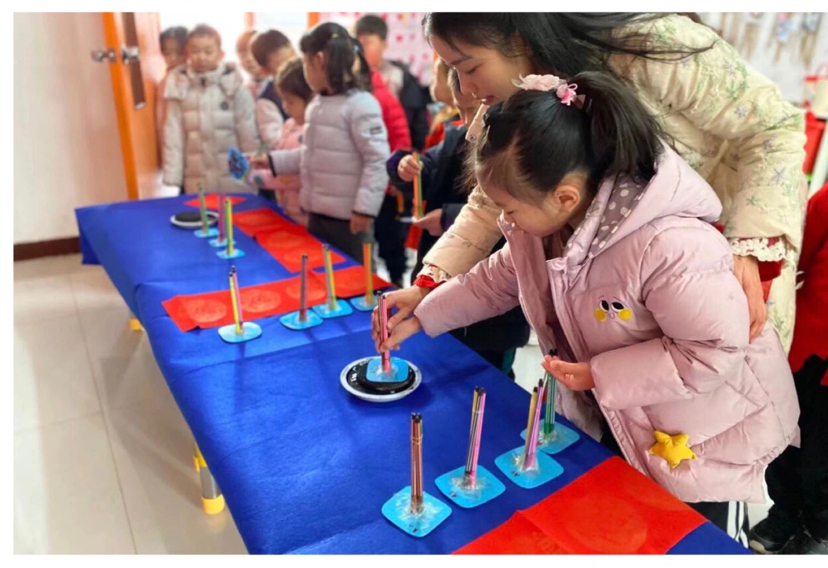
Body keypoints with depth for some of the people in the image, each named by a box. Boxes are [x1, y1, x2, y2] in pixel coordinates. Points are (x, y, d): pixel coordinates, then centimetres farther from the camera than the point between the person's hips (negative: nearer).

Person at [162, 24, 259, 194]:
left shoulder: (233, 84, -5)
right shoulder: (179, 87, 0)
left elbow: (248, 132, -4)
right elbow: (173, 134, 0)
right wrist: (173, 175, -4)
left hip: (234, 178, -1)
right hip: (197, 181, 2)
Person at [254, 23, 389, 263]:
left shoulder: (361, 104, -16)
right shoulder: (317, 103, 11)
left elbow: (378, 161, -19)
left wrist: (365, 208, -22)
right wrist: (274, 160, 15)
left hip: (348, 217, -8)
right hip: (317, 213, 9)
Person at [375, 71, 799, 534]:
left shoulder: (669, 246, -40)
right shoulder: (544, 222, -15)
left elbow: (716, 351, -31)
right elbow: (497, 279, 1)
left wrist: (601, 375, -29)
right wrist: (419, 317, -5)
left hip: (702, 441, -6)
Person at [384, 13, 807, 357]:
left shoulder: (646, 47, -30)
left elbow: (774, 128, -21)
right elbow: (487, 206, -1)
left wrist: (750, 248, -33)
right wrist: (425, 287, -10)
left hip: (734, 236, -4)